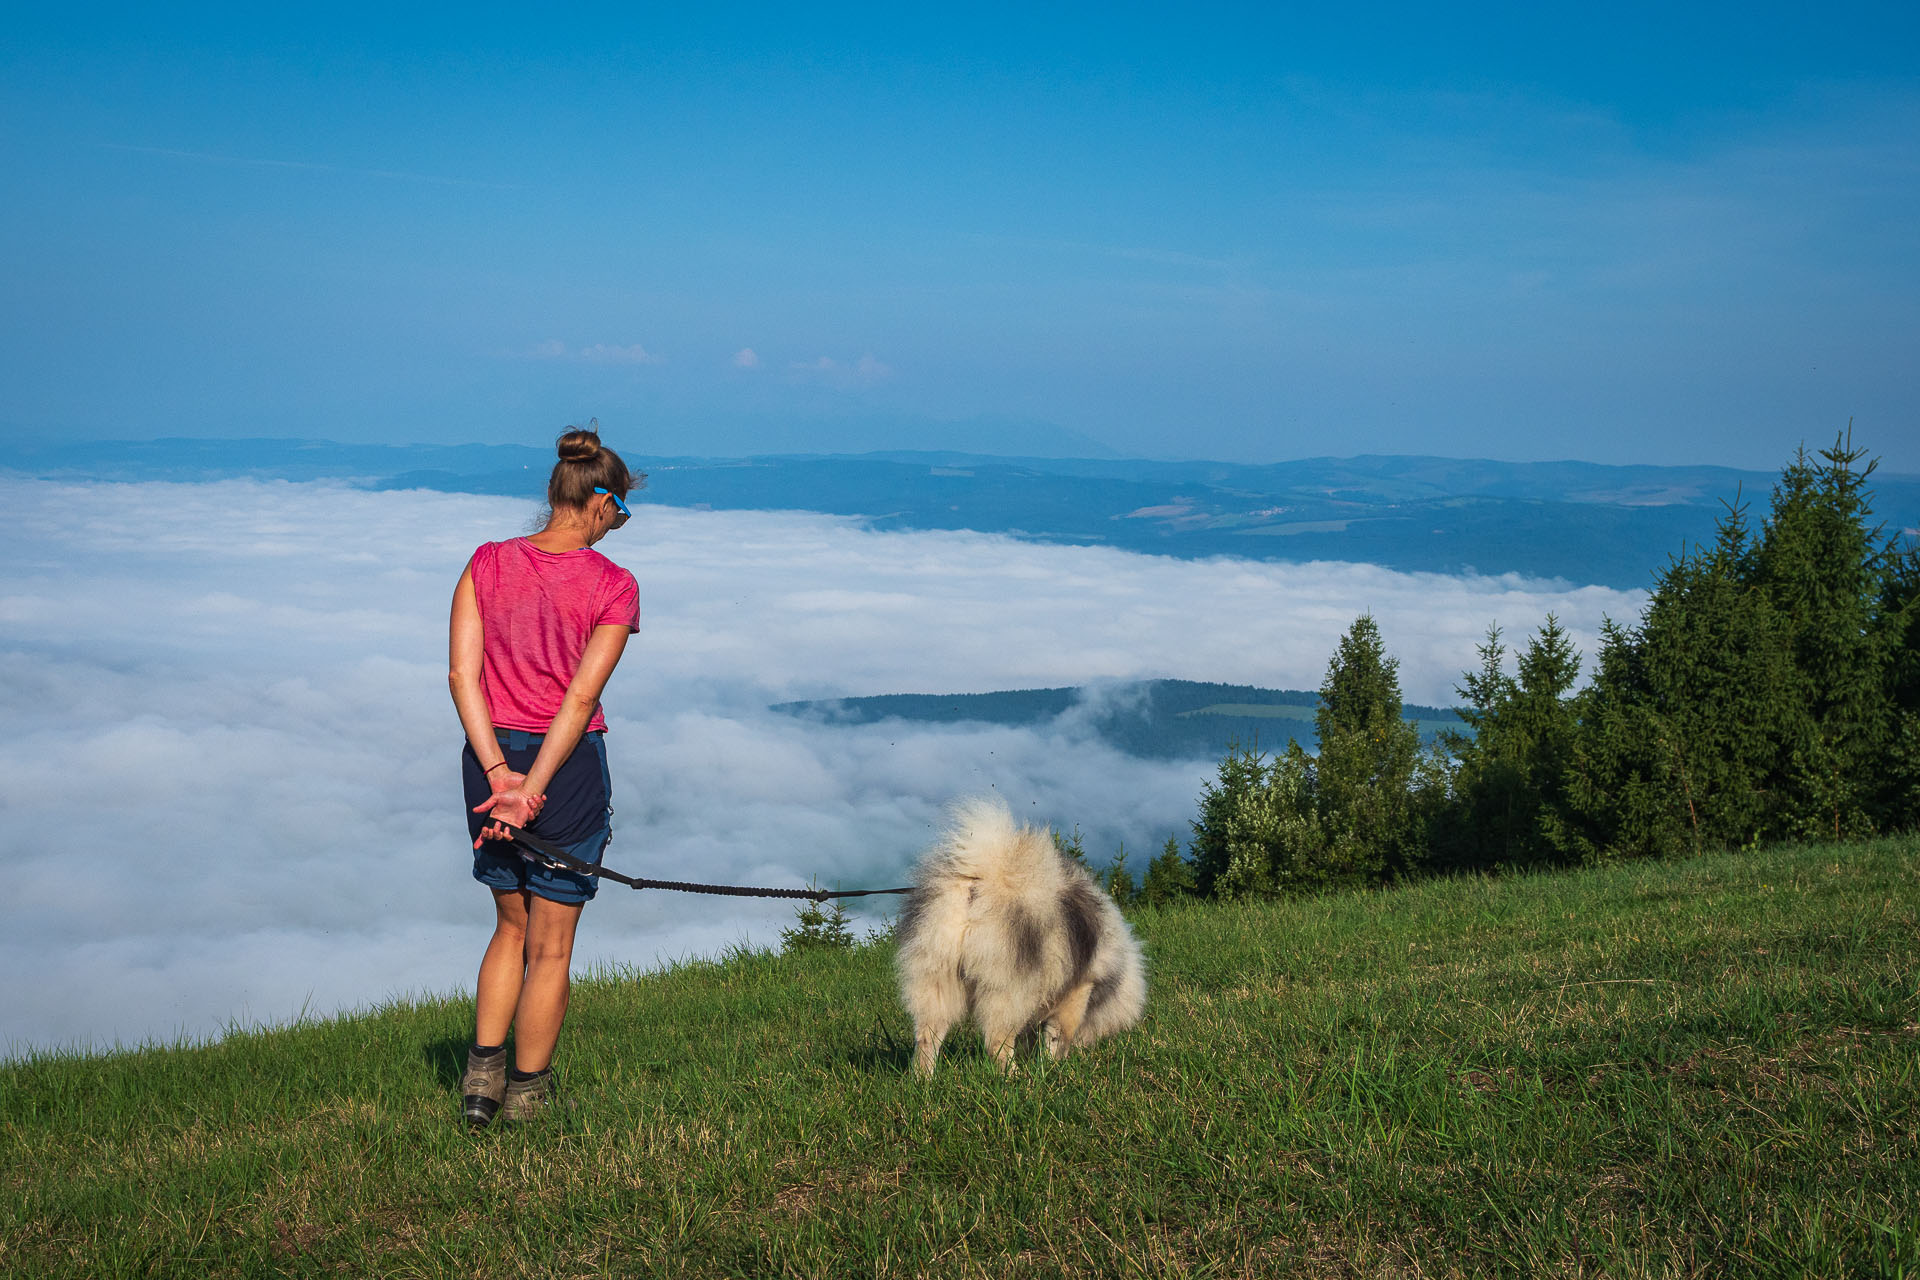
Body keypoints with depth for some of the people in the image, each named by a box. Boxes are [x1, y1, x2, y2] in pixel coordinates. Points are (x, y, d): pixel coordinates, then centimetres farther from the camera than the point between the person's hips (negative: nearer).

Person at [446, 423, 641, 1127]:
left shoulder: (488, 563, 1)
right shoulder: (614, 585, -9)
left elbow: (462, 674, -7)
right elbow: (581, 696, -16)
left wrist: (499, 773, -10)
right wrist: (532, 790, -16)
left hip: (492, 758, 4)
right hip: (569, 765, -4)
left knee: (511, 927, 24)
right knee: (550, 946, 10)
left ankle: (483, 1074, 20)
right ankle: (526, 1097, 19)